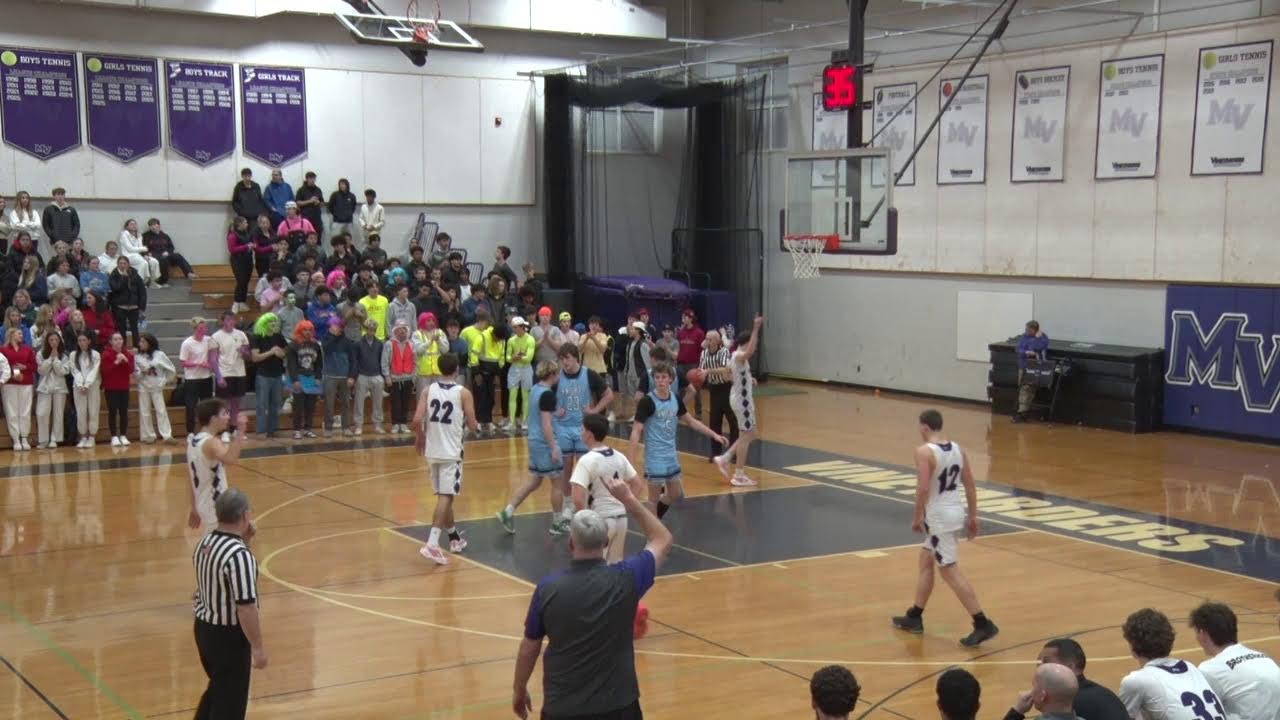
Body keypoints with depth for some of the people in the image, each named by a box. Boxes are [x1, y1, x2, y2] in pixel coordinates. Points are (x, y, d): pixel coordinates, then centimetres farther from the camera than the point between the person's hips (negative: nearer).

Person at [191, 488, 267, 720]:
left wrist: (244, 541, 7)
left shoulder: (204, 544, 1)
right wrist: (258, 646, -17)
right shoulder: (239, 554, -26)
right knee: (230, 701, 6)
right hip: (229, 635, -9)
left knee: (217, 689, 27)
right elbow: (246, 607, -26)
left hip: (204, 627, 9)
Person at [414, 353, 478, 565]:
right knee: (445, 497, -6)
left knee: (445, 495, 18)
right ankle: (432, 544, -19)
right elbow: (472, 426, -5)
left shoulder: (428, 390, 1)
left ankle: (454, 539, 32)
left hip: (432, 451, 5)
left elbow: (417, 420, -6)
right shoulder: (463, 393, -7)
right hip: (451, 451, -4)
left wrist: (420, 439, 13)